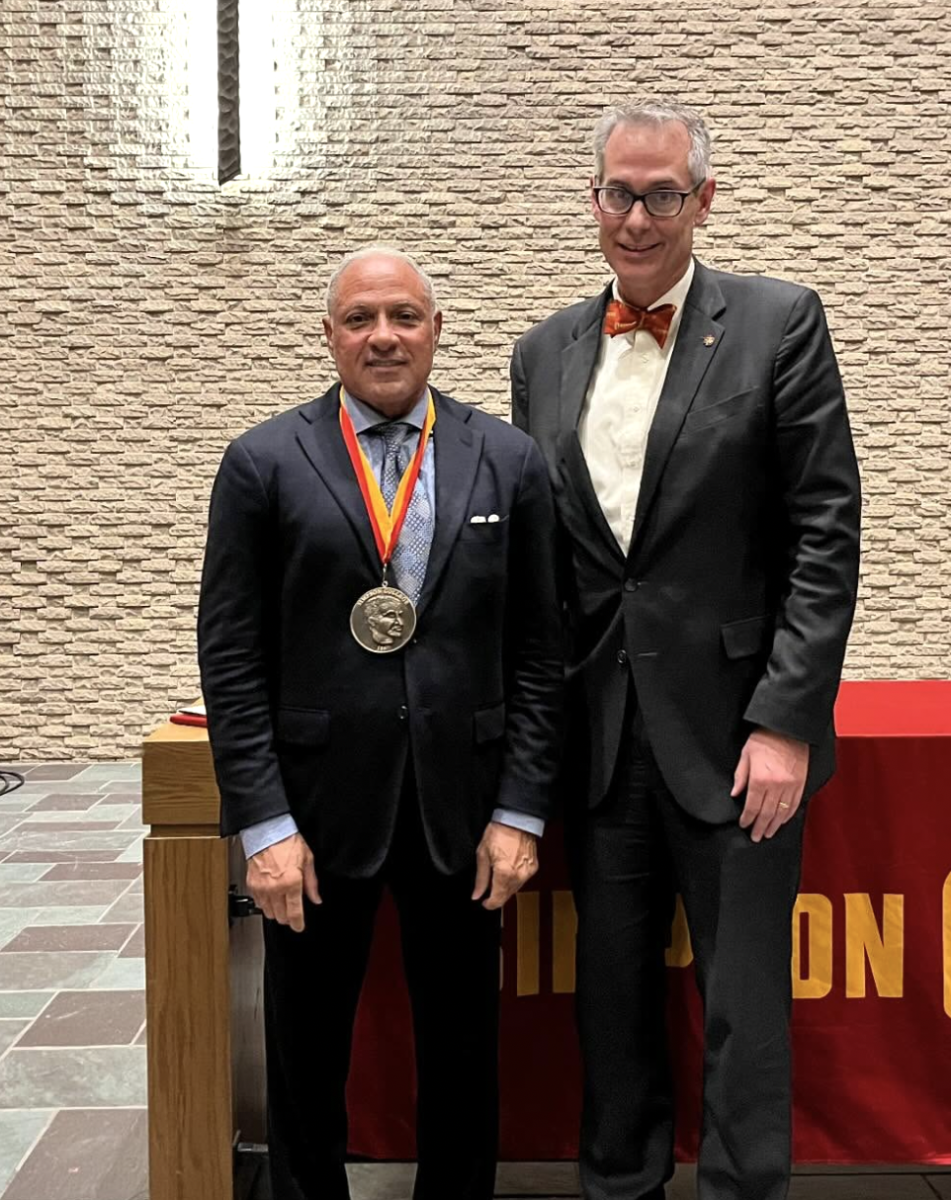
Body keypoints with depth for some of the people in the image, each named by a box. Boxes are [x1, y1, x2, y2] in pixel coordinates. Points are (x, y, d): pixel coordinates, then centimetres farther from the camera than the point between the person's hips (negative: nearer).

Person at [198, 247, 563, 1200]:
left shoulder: (508, 460, 2)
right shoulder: (265, 462, -2)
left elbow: (537, 649, 2)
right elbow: (230, 655, -4)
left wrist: (519, 810, -2)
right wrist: (264, 821, -9)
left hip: (461, 807, 1)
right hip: (316, 808, -1)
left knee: (462, 1050, 16)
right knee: (305, 1051, 15)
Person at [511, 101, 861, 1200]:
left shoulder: (780, 323, -2)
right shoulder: (545, 353, 9)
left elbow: (825, 533, -7)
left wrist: (785, 720, -13)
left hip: (733, 731, -3)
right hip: (601, 734, 4)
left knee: (744, 1004, 6)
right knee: (611, 988, 16)